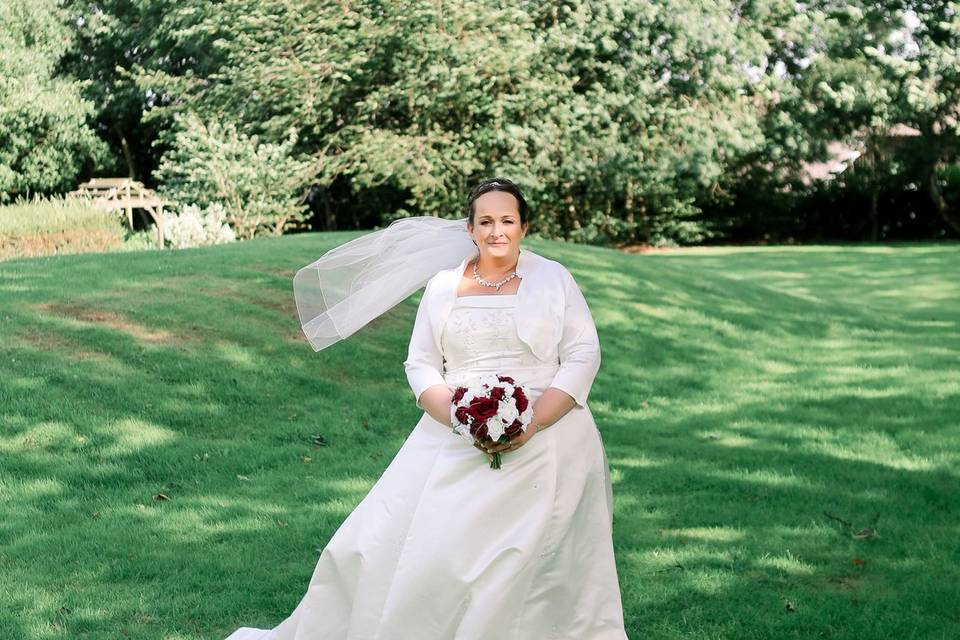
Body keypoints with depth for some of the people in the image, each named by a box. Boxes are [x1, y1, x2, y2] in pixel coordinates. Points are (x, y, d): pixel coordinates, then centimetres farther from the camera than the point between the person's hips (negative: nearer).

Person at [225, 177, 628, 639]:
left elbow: (583, 355, -1)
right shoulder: (443, 287, 10)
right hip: (455, 441, 2)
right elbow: (420, 364, 8)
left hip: (545, 439, -2)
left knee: (528, 561, -15)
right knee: (386, 543, -3)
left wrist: (533, 423, -14)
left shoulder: (554, 278, 5)